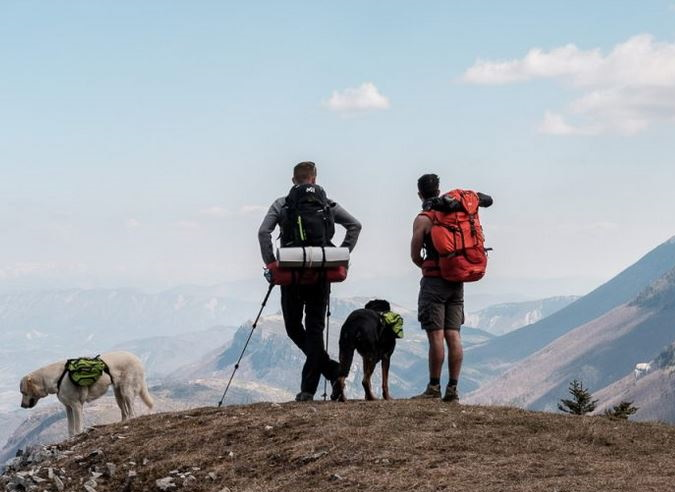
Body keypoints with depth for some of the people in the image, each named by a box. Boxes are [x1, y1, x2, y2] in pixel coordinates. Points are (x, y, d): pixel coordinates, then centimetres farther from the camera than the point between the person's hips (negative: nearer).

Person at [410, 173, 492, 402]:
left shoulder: (423, 219, -7)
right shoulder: (455, 212, 9)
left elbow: (415, 256, -3)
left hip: (434, 280, -6)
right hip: (457, 281, 6)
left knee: (436, 335, -6)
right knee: (453, 335, 3)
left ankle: (434, 387, -6)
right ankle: (453, 389, 2)